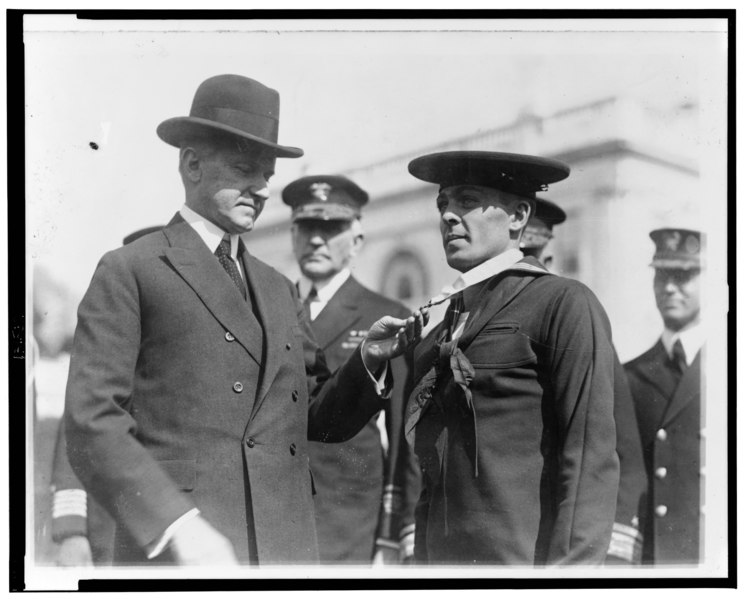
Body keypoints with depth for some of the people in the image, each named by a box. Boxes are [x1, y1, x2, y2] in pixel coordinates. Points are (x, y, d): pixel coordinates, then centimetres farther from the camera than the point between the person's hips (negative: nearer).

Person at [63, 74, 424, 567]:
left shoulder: (280, 290, 18)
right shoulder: (130, 272, 0)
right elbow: (92, 422, -8)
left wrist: (368, 361, -1)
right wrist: (177, 525, -18)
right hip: (175, 551, -5)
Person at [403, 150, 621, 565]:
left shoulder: (566, 303, -6)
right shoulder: (442, 330, 14)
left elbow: (591, 457, -12)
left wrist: (572, 562, -17)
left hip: (523, 557, -6)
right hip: (440, 555, 6)